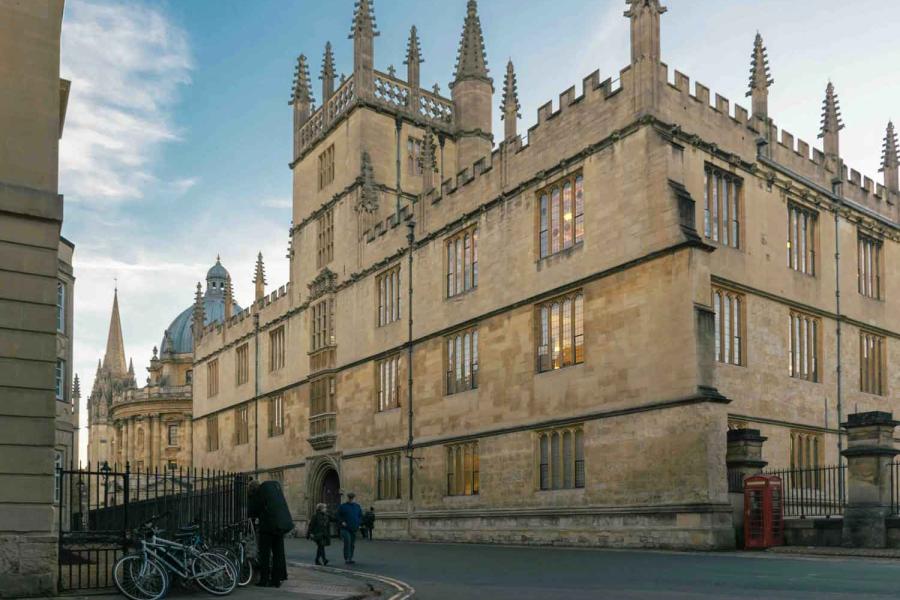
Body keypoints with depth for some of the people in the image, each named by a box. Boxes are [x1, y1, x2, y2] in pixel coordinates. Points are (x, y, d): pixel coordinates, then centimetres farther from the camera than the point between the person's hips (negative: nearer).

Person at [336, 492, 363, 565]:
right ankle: (346, 559, -11)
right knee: (347, 542, -16)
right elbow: (338, 516, 5)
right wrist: (342, 522, -10)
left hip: (354, 529, 4)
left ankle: (350, 559, 17)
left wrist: (358, 523, 3)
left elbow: (360, 516, 19)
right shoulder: (342, 506, 1)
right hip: (345, 528, -4)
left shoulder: (357, 506, 12)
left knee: (352, 544, 8)